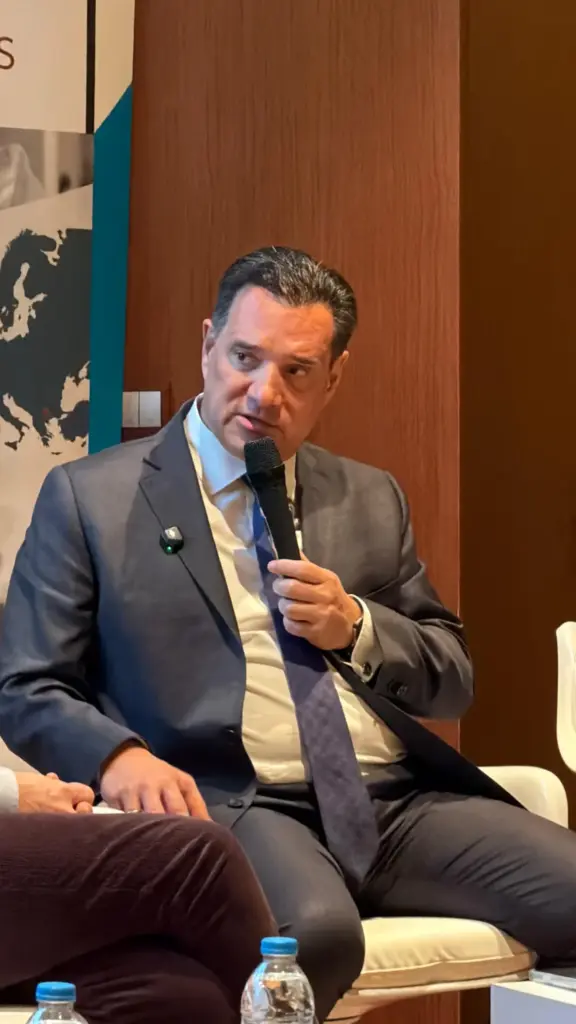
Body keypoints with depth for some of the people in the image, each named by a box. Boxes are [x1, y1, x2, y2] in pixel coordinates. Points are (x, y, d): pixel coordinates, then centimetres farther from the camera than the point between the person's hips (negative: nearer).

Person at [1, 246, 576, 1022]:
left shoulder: (372, 500, 20)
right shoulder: (91, 498, 7)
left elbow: (453, 683, 22)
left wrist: (356, 629, 1)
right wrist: (118, 756, -17)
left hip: (402, 802, 5)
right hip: (232, 804, -4)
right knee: (314, 932, -38)